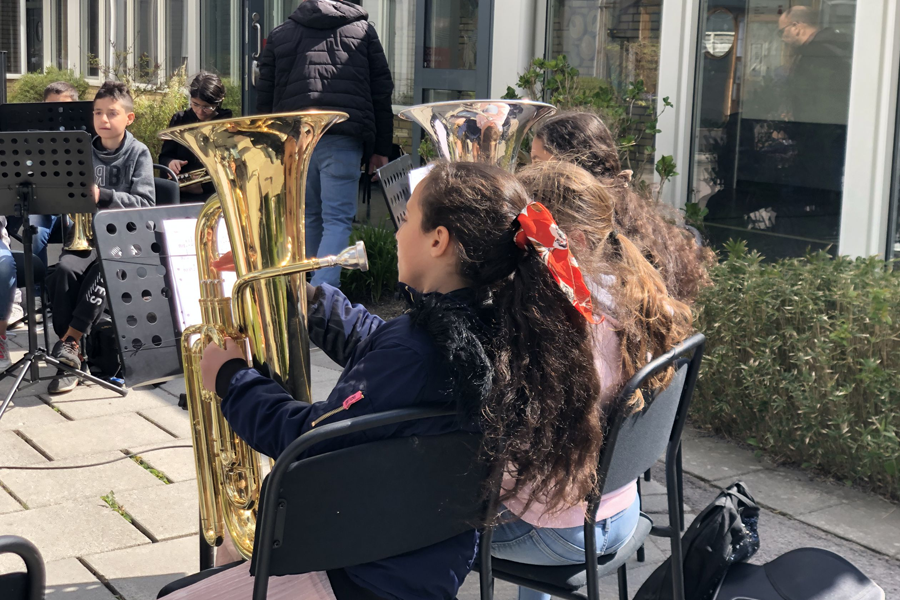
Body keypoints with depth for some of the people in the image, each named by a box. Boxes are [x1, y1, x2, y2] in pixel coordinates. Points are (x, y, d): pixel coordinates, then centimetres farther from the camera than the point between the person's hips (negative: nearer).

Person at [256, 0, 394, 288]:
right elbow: (382, 94, 11)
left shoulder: (279, 34, 17)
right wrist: (381, 149, 14)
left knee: (308, 217, 17)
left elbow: (265, 99, 16)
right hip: (343, 141, -2)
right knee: (337, 219, -4)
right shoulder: (363, 30, 14)